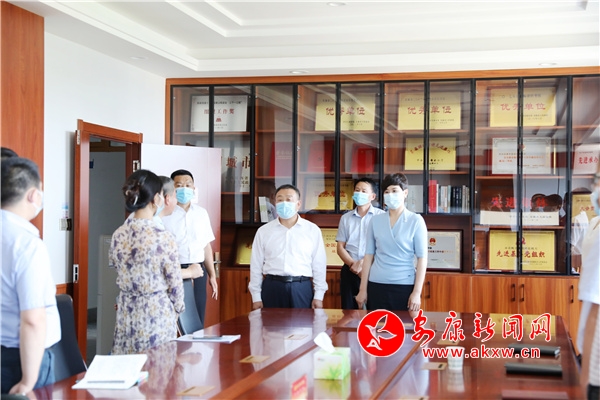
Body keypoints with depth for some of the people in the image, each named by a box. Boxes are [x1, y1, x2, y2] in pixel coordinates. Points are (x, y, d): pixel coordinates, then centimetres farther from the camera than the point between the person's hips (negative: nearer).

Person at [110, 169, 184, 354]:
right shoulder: (164, 238, -17)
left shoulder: (118, 235, -1)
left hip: (126, 313, 5)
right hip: (156, 316, -5)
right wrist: (177, 310, 10)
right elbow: (175, 285, -8)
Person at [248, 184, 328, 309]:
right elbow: (256, 266, 8)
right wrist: (256, 297, 5)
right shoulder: (263, 231, 7)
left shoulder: (312, 230, 5)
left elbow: (319, 265, 6)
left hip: (301, 288, 0)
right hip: (272, 288, 1)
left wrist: (319, 296, 2)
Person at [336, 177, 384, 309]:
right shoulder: (346, 218, 11)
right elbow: (340, 247, 8)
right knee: (349, 310, 6)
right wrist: (353, 264, -8)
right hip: (350, 271, 4)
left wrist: (364, 263, -14)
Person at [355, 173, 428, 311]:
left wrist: (417, 292, -10)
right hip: (376, 285, 2)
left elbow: (422, 258, -4)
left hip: (404, 286, -2)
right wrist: (363, 289, 5)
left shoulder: (416, 221, -1)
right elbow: (369, 256, 8)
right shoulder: (375, 220, 7)